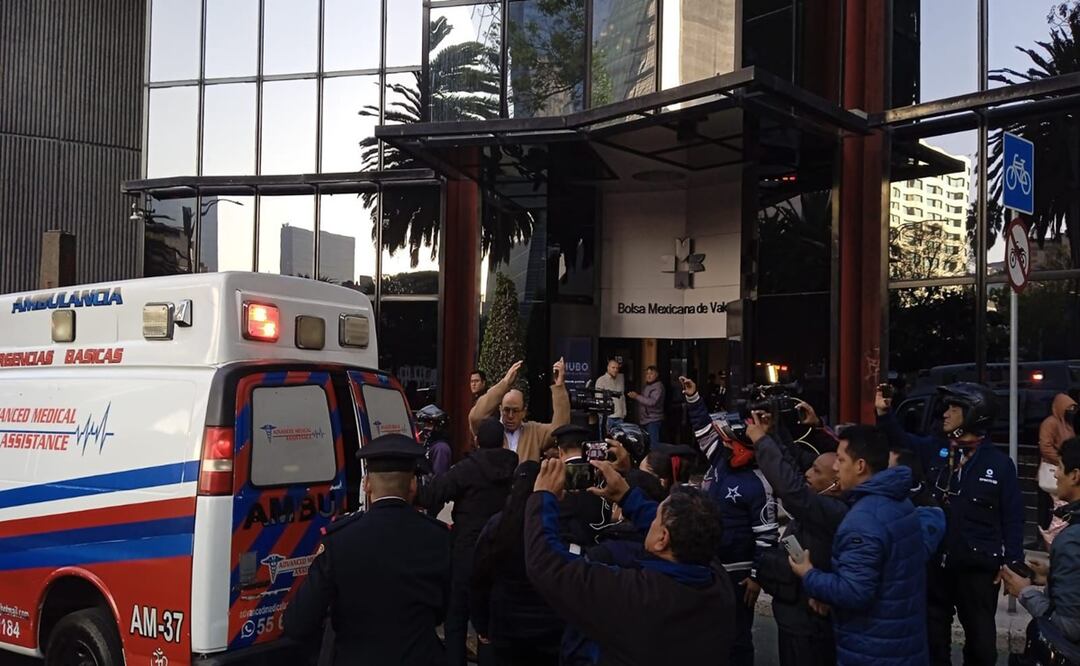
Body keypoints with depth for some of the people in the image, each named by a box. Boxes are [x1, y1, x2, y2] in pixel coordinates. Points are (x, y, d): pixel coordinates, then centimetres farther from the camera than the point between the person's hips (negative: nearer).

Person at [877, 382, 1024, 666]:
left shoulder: (998, 463, -9)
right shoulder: (934, 449, -1)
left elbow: (1013, 517, -5)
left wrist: (1011, 563, -9)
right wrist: (884, 413, -9)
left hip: (977, 565, -3)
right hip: (935, 560, 3)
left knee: (980, 636, 13)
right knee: (933, 632, 17)